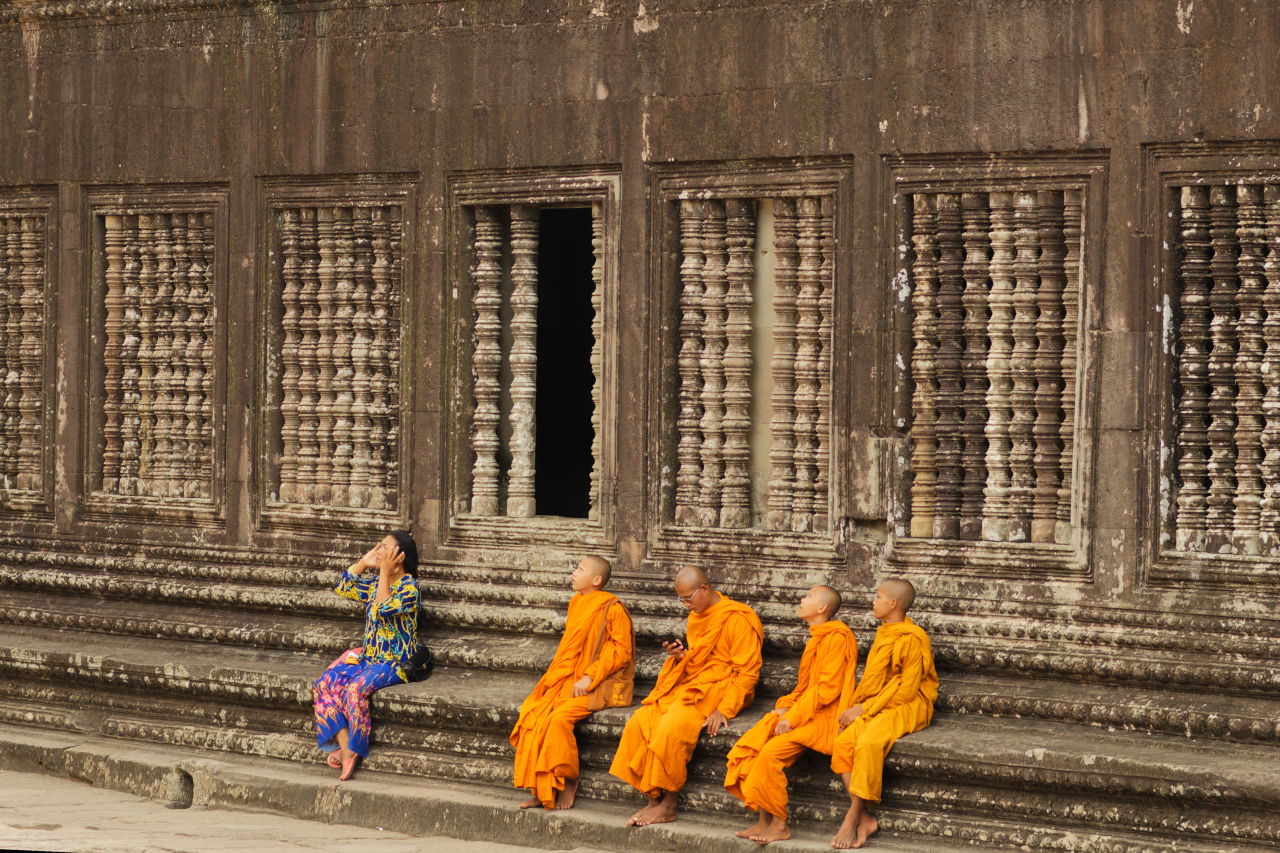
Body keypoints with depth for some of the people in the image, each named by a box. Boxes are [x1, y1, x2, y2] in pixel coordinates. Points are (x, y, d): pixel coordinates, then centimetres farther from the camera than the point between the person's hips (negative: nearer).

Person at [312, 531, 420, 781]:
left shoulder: (409, 587, -10)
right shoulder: (376, 582, 14)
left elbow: (383, 609, -24)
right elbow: (343, 588, 18)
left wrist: (385, 572, -19)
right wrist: (364, 562, 9)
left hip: (395, 662, -8)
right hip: (368, 656, 8)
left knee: (355, 688, -34)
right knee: (325, 684, -17)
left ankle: (351, 750, -22)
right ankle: (344, 748, -23)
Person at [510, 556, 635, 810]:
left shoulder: (611, 608, -9)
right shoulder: (577, 604, 16)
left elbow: (621, 651, -12)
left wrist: (589, 678, -18)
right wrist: (555, 677, 7)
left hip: (602, 685, -8)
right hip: (571, 680, 8)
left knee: (560, 717, -30)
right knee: (532, 712, -15)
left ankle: (568, 782, -12)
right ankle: (542, 791, -13)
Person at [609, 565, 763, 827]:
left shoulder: (737, 619, -10)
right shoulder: (697, 617, 17)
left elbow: (748, 672, -13)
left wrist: (723, 710, -22)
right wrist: (679, 656, 5)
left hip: (716, 692, -8)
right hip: (688, 688, 8)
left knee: (670, 728, -31)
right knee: (638, 724, -14)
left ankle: (668, 806, -19)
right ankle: (653, 799, -11)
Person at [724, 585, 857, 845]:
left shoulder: (837, 638, -11)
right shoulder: (816, 639, 21)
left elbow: (828, 688, -17)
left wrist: (794, 717, -18)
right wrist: (785, 706, 7)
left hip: (823, 717, -9)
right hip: (803, 713, 9)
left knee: (772, 751, -27)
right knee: (747, 748, -9)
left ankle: (780, 824, -17)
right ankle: (764, 821, -7)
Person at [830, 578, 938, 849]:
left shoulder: (912, 639, -11)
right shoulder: (883, 634, 17)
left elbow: (907, 689, -15)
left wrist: (865, 708, -15)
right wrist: (852, 707, 3)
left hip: (908, 706, -8)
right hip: (876, 705, 8)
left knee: (868, 742, -33)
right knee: (843, 742, -18)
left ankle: (853, 816, -25)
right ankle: (865, 819, -19)